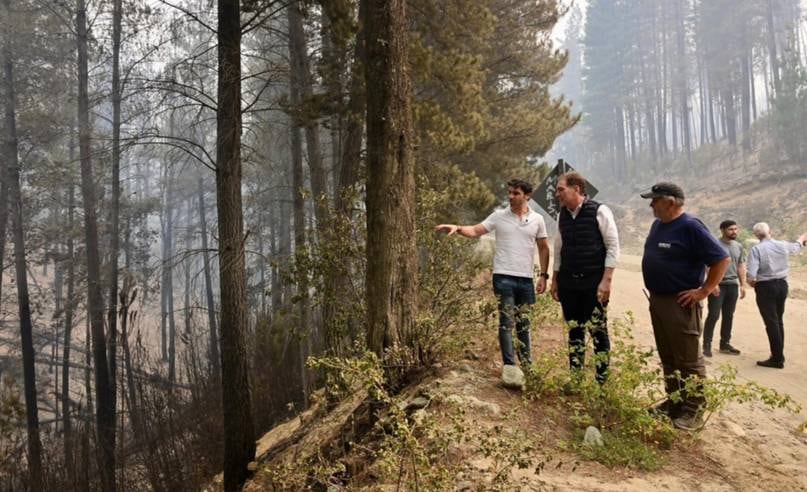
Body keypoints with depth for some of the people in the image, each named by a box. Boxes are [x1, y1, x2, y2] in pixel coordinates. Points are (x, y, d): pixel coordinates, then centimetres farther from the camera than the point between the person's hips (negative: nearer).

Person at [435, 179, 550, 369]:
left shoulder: (537, 219, 4)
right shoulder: (498, 216, 0)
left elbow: (543, 248, 10)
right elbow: (475, 231, -5)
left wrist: (543, 275, 4)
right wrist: (457, 228, -24)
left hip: (526, 279, 3)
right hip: (504, 277, -2)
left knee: (524, 323, 15)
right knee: (506, 322, -3)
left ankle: (526, 363, 28)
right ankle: (509, 365, 2)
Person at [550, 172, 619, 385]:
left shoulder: (599, 211, -8)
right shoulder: (562, 215, 9)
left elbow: (613, 247, -9)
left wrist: (606, 280, -14)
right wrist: (554, 280, 15)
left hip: (593, 282, -5)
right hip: (568, 282, 5)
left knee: (598, 331, -1)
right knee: (574, 331, 11)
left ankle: (602, 380, 10)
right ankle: (574, 379, 19)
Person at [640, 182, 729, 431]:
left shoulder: (690, 227, -16)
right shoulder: (658, 224, 10)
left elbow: (721, 259, -18)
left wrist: (704, 291, -17)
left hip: (680, 304, -9)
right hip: (656, 300, 9)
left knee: (688, 360, -1)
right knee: (667, 358, 16)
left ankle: (694, 411, 9)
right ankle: (673, 402, 27)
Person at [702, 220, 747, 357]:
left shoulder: (739, 247, 12)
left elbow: (741, 266, 17)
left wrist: (742, 285, 12)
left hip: (733, 285, 6)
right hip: (718, 285, -6)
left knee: (728, 316, 10)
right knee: (713, 315, -7)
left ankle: (725, 344, 19)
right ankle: (707, 344, 0)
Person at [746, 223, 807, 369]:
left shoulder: (756, 249, -15)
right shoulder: (783, 245, 2)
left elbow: (751, 274, -22)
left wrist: (751, 282, 1)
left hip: (765, 287, -5)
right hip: (782, 285, 6)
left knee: (771, 323, -2)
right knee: (778, 321, 17)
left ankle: (777, 359, -2)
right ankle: (779, 355, 25)